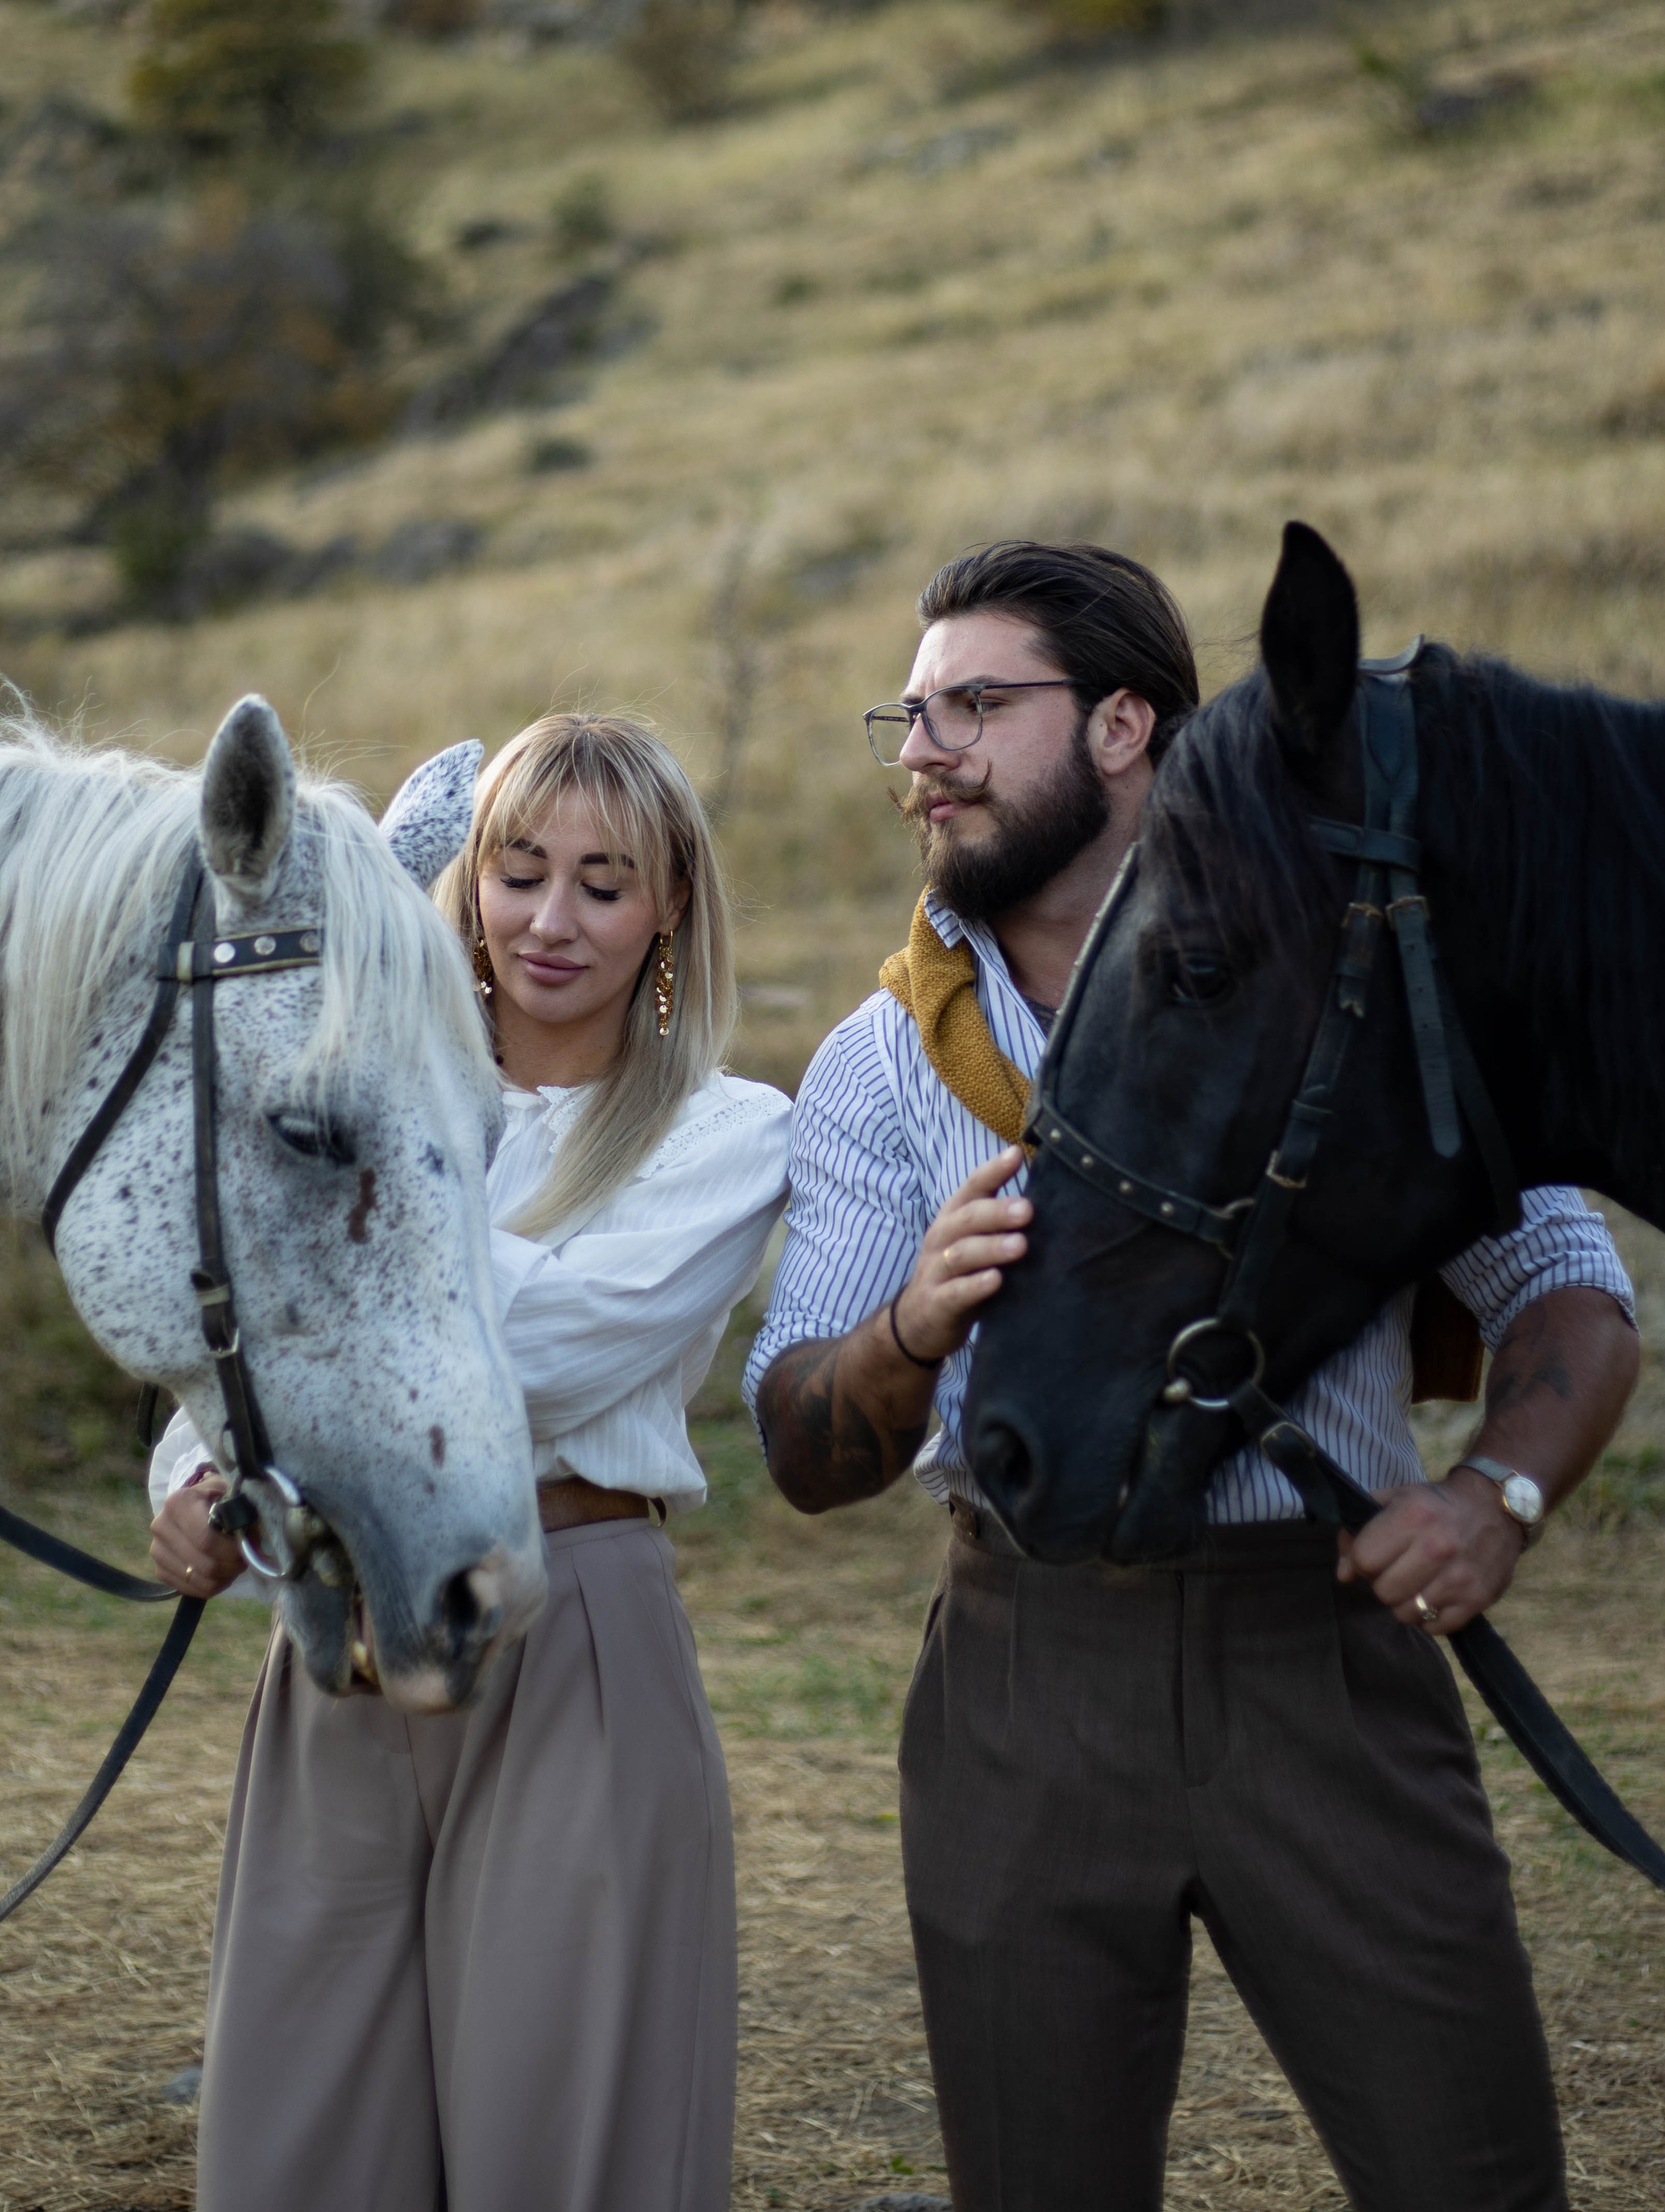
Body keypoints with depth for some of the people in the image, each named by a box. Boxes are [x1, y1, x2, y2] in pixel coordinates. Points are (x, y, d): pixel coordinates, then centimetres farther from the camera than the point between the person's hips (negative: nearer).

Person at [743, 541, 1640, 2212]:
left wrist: (1498, 1491, -16)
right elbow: (806, 1457, 2)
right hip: (1027, 1679, 2)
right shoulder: (882, 1063, 8)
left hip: (1323, 1651, -1)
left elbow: (1568, 1292, 5)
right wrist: (916, 1328, -20)